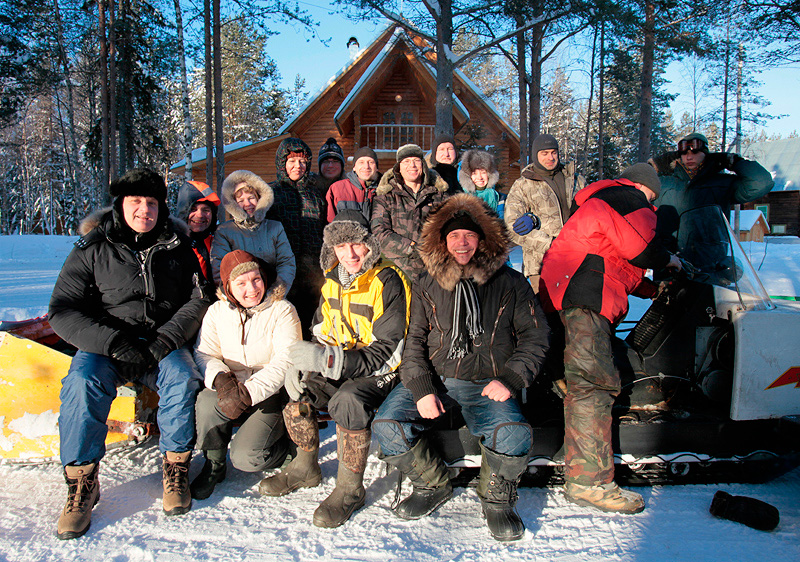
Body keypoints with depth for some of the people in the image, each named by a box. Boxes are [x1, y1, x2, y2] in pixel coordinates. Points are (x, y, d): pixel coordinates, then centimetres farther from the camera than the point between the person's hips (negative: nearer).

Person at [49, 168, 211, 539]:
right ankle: (81, 484, -14)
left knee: (182, 376, -29)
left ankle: (176, 470, -11)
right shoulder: (92, 248, 1)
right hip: (104, 346, 0)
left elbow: (198, 300, 5)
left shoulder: (177, 247, 7)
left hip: (163, 345, 1)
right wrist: (114, 342, -18)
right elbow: (62, 311, -4)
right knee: (82, 382, -30)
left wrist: (166, 338, -12)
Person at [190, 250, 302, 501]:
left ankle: (286, 441, 13)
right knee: (206, 400, -30)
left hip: (271, 396, -3)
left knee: (245, 458, -21)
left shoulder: (282, 310, -7)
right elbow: (203, 353, 0)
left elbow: (286, 362, -16)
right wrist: (220, 379, -24)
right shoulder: (216, 312, 5)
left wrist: (248, 393, -27)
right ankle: (213, 463, -3)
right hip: (230, 394, 4)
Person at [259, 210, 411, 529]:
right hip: (337, 367, 7)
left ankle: (350, 488, -12)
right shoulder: (333, 280, 6)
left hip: (381, 371, -7)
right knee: (296, 392, -14)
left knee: (348, 401, -34)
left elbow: (387, 351, -23)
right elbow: (323, 335, 15)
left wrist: (328, 359, -32)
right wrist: (304, 363, -7)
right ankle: (305, 469, 12)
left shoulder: (388, 281, -18)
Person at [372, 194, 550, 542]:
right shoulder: (425, 286, 9)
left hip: (487, 386, -2)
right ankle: (433, 485, 9)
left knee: (514, 436, -30)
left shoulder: (509, 283, 5)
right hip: (433, 379, 2)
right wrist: (422, 389, -9)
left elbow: (534, 336, 7)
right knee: (386, 427, -20)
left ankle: (497, 499, 4)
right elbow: (413, 341, 7)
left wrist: (509, 379, -7)